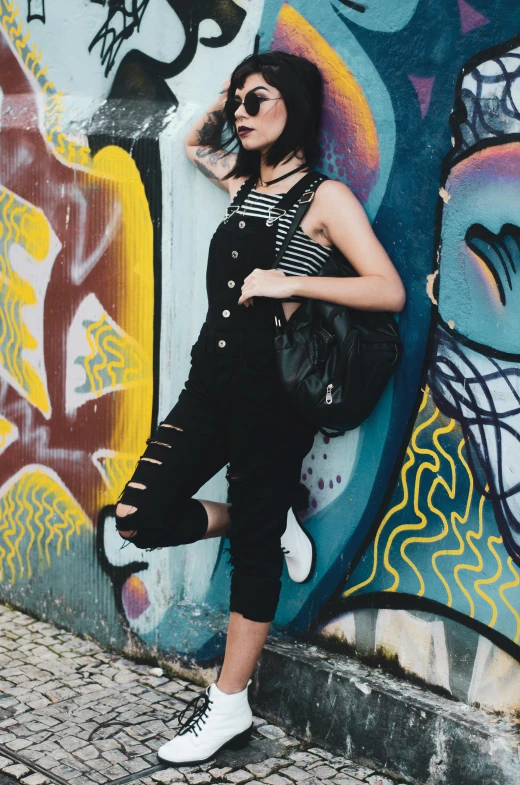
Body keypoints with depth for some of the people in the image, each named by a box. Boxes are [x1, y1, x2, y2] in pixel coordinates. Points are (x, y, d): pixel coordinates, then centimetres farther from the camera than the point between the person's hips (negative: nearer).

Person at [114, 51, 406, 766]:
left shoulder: (325, 198, -6)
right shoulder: (244, 184, 14)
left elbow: (391, 291, -15)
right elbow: (196, 142, 37)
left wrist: (289, 282, -21)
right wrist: (228, 92, 19)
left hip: (272, 391, -7)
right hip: (211, 381, 7)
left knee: (254, 547, 3)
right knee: (139, 517, -2)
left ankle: (229, 708, 15)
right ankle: (272, 523, 20)